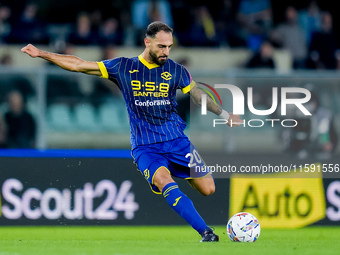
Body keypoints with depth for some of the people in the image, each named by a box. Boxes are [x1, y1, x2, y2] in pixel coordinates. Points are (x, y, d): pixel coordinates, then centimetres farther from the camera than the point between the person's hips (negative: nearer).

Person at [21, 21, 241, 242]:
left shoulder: (176, 71, 3)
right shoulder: (123, 67, 1)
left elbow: (199, 95, 17)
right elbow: (79, 65, 3)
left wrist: (225, 114, 15)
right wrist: (42, 54, 0)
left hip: (177, 141, 2)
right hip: (144, 147, -2)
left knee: (208, 189, -6)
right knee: (165, 183, -29)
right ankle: (207, 233, -29)